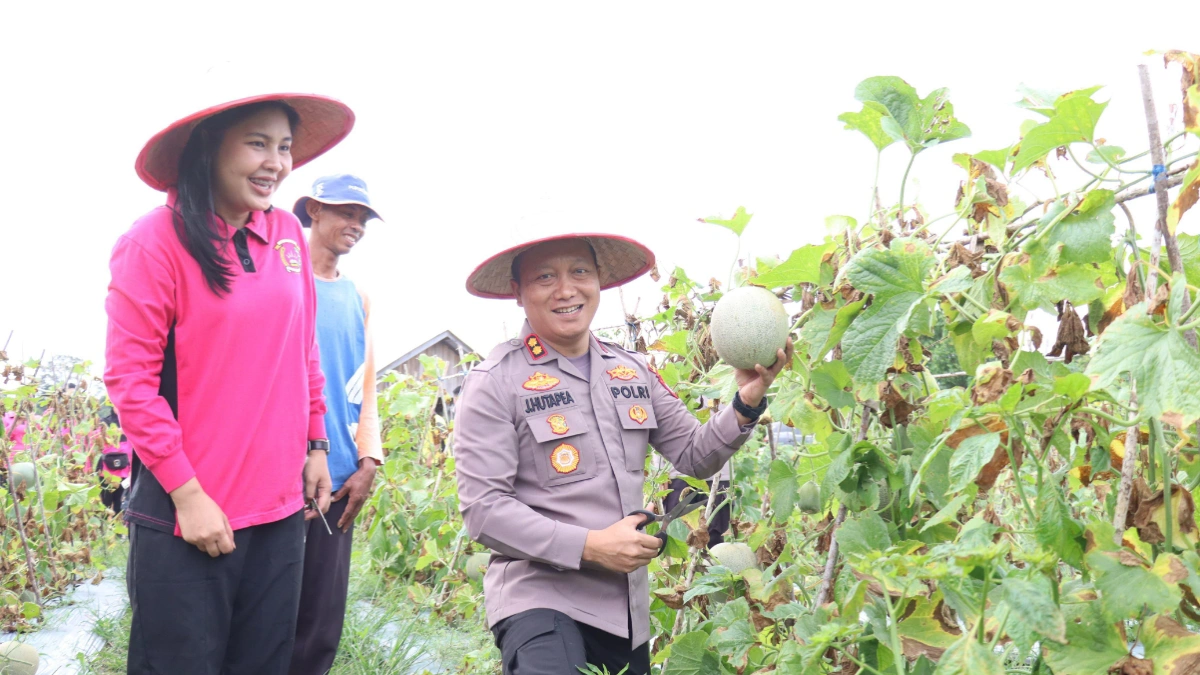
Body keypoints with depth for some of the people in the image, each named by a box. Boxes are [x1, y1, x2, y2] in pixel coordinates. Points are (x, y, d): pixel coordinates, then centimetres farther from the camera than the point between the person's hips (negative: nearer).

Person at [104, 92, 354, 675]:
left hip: (280, 511, 6)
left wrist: (315, 446, 14)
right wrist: (187, 493, -15)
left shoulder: (286, 233, 6)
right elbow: (128, 378, -12)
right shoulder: (158, 239, -11)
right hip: (188, 515, -5)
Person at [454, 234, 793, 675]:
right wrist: (589, 546, -20)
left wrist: (746, 404, -6)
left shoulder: (633, 371, 9)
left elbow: (695, 456, 11)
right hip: (539, 598, -6)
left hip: (628, 605, 6)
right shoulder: (495, 382, -8)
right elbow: (483, 509, -13)